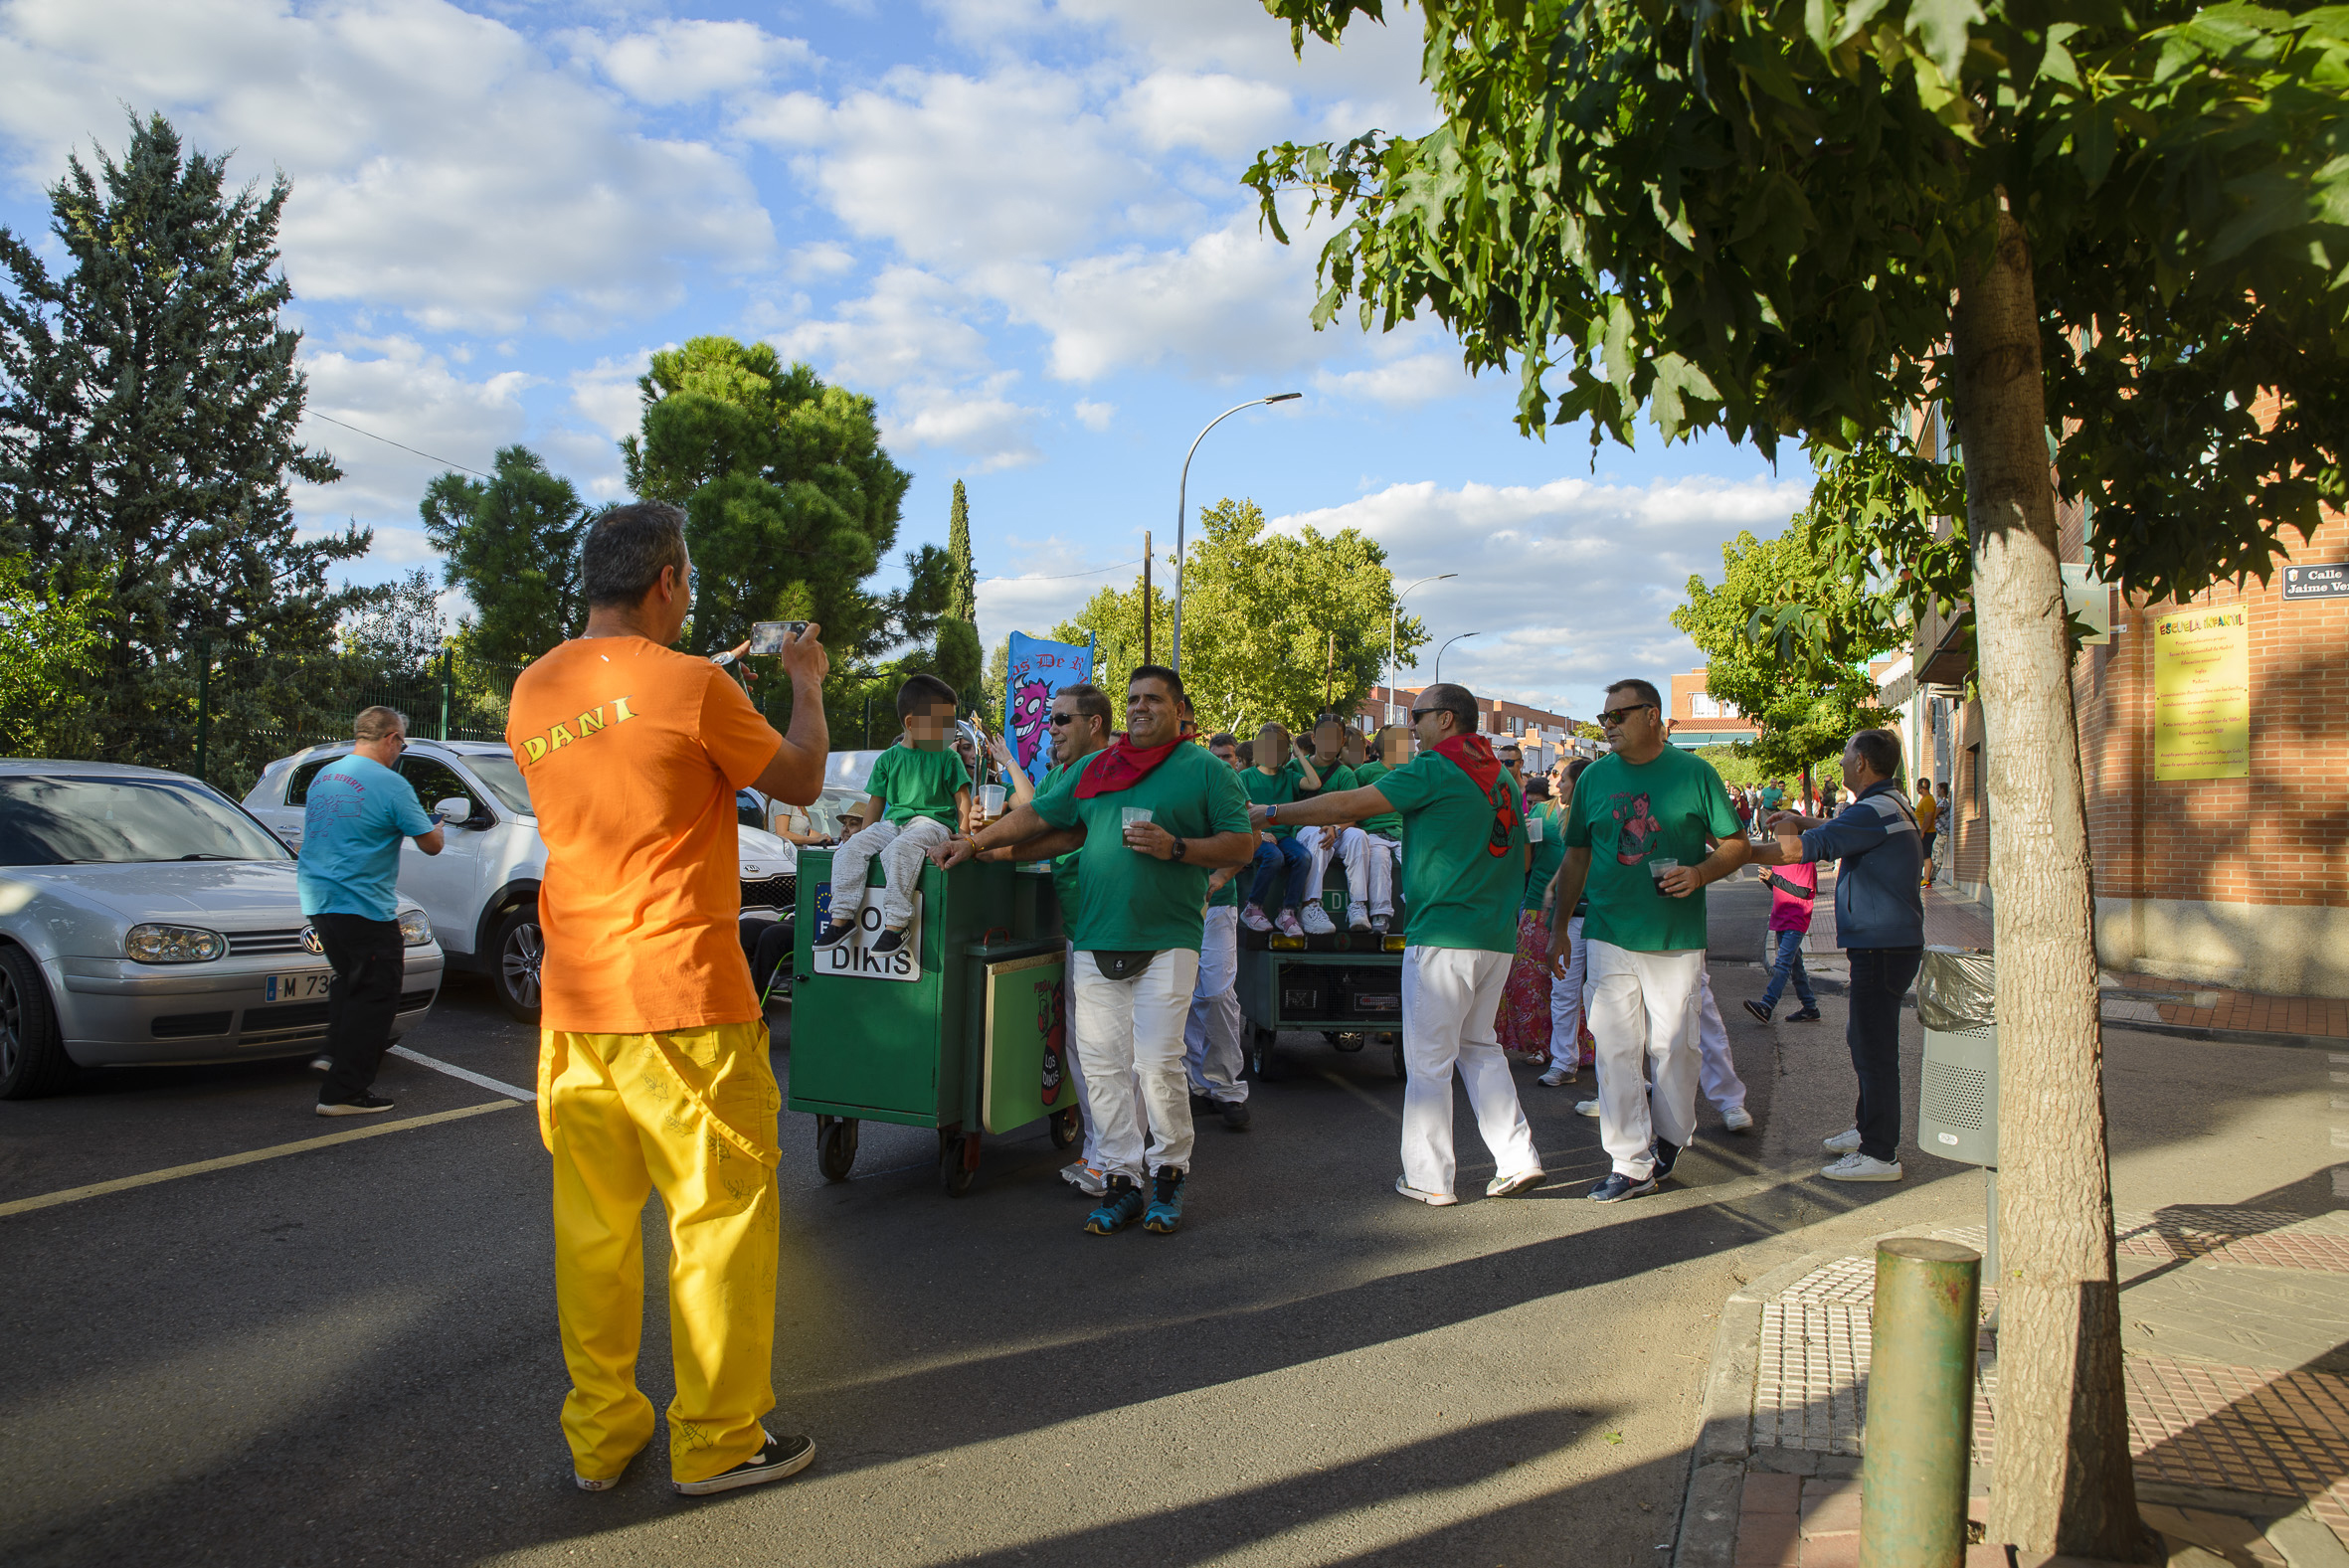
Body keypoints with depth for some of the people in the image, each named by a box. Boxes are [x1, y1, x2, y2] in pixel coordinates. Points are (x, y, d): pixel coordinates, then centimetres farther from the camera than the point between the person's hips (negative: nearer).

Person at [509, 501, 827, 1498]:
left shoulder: (533, 693, 8)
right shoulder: (689, 685, -12)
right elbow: (800, 782, 0)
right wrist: (806, 685, 16)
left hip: (573, 1001, 7)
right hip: (681, 995, -6)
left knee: (593, 1219, 14)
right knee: (721, 1213, 6)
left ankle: (599, 1434, 25)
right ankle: (718, 1441, 15)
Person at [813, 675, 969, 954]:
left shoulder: (948, 758, 5)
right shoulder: (889, 759, 13)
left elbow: (962, 798, 4)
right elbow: (876, 800, 19)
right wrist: (866, 830, 8)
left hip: (933, 824, -4)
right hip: (894, 823, 5)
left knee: (899, 849, -35)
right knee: (851, 848, -17)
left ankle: (896, 923, -33)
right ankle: (843, 916, -12)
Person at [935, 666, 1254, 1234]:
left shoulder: (1206, 770, 5)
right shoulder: (1092, 770, 18)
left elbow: (1242, 845, 1)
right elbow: (1037, 815, 20)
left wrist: (1175, 847, -12)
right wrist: (975, 842, 10)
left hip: (1167, 940, -4)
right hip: (1096, 941, 4)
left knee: (1157, 1063, -9)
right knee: (1102, 1065, 2)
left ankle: (1168, 1175, 10)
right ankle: (1121, 1178, 12)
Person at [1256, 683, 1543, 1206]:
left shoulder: (1436, 769, -9)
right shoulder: (1501, 776, 14)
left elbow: (1349, 805, -11)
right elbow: (1524, 857, 22)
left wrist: (1272, 812, -4)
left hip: (1443, 934, -8)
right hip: (1497, 934, 8)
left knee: (1428, 1059, 1)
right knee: (1478, 1046, 18)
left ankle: (1428, 1178, 7)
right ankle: (1517, 1159, 14)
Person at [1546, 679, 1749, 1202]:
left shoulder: (1694, 773, 0)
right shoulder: (1595, 777, 8)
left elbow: (1737, 844, 4)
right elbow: (1576, 856, 15)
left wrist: (1699, 873, -16)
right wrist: (1558, 926, 13)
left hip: (1677, 941, -2)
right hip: (1609, 938, 2)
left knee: (1673, 1047, 7)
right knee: (1616, 1052, -1)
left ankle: (1670, 1137, 31)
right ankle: (1632, 1163, 6)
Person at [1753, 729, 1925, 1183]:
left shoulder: (1875, 810, -19)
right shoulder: (1891, 805, 13)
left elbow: (1799, 850, -23)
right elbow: (1843, 831, 34)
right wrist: (1802, 822, 22)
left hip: (1883, 947, -10)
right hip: (1884, 943, 10)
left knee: (1874, 1048, -5)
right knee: (1863, 1040, 20)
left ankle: (1880, 1154, 0)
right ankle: (1868, 1128, 32)